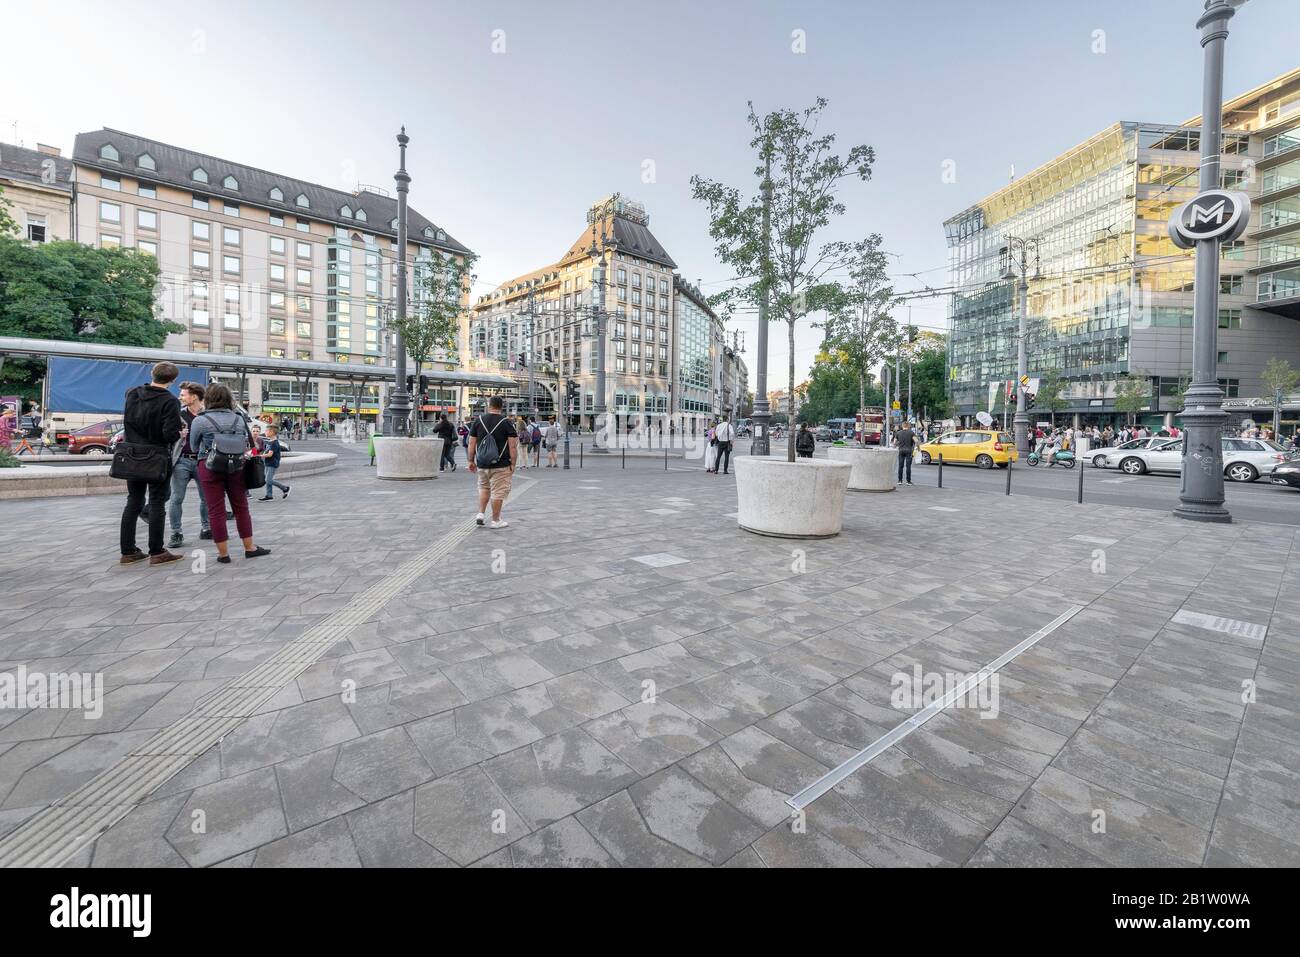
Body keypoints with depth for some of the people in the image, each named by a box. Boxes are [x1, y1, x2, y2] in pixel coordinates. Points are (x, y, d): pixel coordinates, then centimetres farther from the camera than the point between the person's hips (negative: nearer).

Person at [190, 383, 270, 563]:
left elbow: (194, 446, 8)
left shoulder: (200, 421, -4)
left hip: (210, 467, -2)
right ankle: (250, 548, 17)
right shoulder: (239, 419, 3)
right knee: (241, 507, 12)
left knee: (216, 511, 4)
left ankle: (223, 553, 9)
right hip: (236, 466, 2)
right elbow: (246, 444, 9)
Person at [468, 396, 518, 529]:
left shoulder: (478, 421, 3)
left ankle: (481, 514, 18)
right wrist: (513, 464, -2)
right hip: (501, 465, -3)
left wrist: (471, 461, 13)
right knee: (498, 492, 4)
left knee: (484, 488, 24)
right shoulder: (506, 422, -6)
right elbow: (513, 446, -9)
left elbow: (471, 443, 5)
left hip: (482, 464, 4)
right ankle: (496, 520, 10)